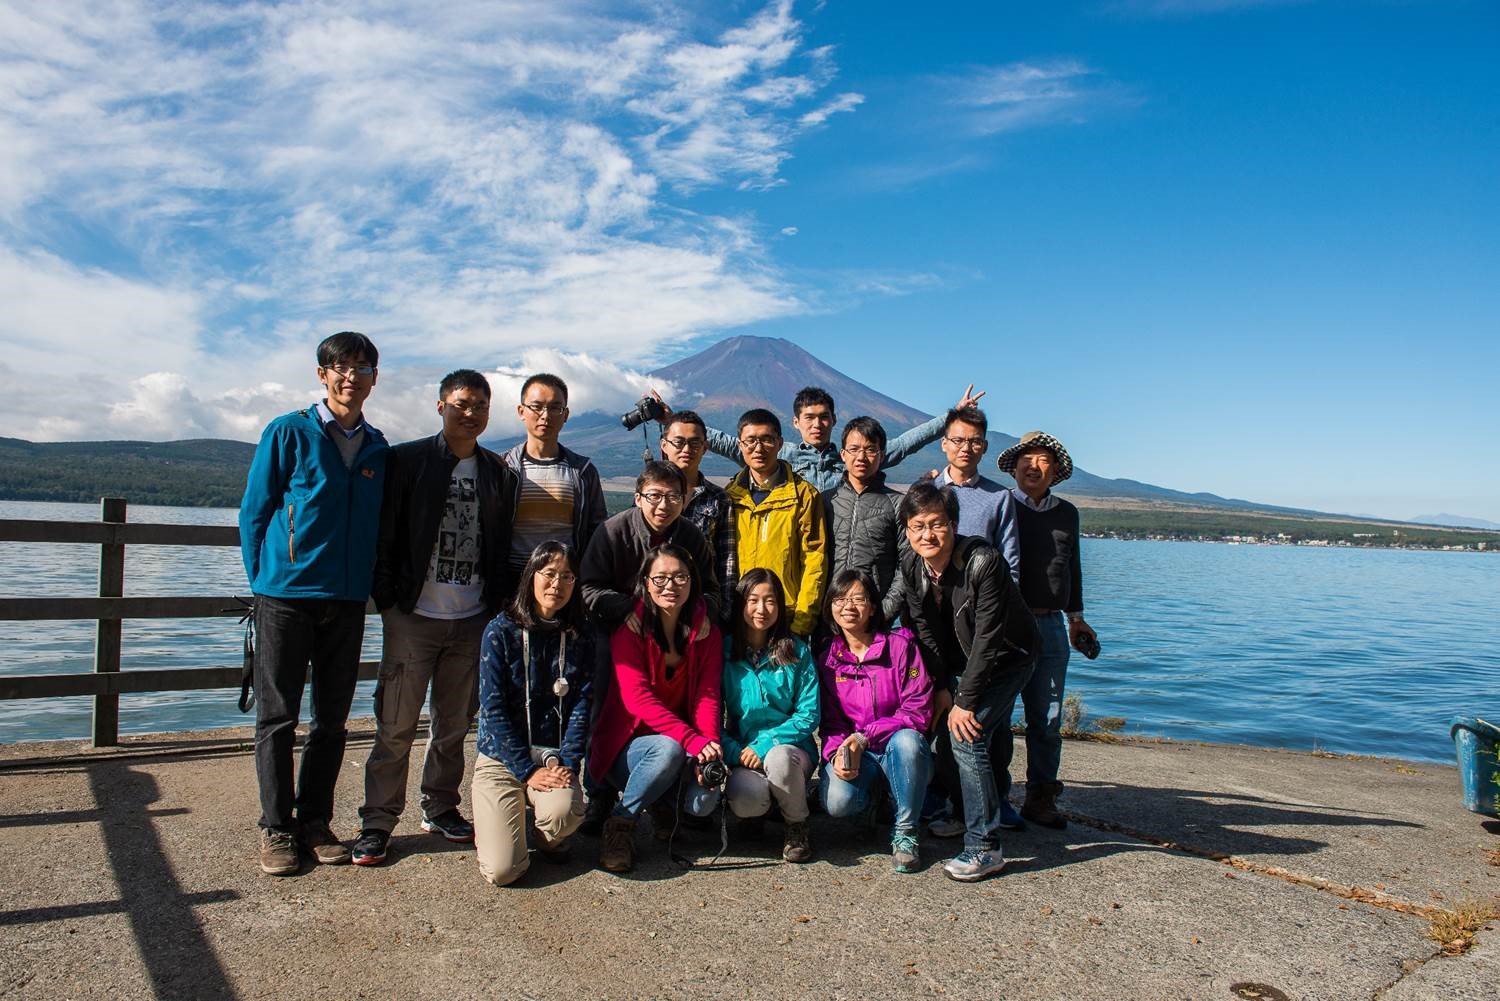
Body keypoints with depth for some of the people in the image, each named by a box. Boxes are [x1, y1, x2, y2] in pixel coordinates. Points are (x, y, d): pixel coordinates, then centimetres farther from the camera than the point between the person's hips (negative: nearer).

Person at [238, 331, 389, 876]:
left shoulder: (377, 448, 9)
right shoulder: (288, 433, -3)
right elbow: (253, 513, 0)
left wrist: (366, 583, 9)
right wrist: (264, 583, -1)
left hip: (347, 602, 4)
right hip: (285, 599, -4)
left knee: (332, 719, 10)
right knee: (277, 718, 4)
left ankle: (314, 821, 22)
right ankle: (276, 829, 16)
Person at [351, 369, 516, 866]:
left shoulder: (499, 474, 9)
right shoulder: (407, 460, -1)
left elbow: (501, 546, 11)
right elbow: (384, 535, -3)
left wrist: (495, 605, 4)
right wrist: (388, 600, -7)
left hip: (473, 620, 4)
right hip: (414, 616, -3)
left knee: (455, 722, 13)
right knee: (396, 725, 1)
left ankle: (440, 808, 29)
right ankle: (377, 823, 13)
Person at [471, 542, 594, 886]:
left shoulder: (580, 638, 3)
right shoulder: (501, 631, -5)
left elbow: (582, 706, -1)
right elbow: (493, 708, -9)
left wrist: (567, 764, -16)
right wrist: (527, 771, -15)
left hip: (554, 756, 2)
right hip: (502, 756, -2)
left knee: (564, 811, -32)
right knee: (503, 871, -16)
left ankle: (550, 839, 6)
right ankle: (492, 822, 19)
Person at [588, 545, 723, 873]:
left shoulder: (707, 632, 1)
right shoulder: (629, 631, -10)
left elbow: (708, 695, -7)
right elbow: (637, 699, -22)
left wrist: (708, 751, -26)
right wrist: (694, 740, -33)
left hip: (684, 747, 3)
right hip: (629, 745, -3)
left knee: (705, 799, -26)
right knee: (669, 750, -35)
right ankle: (621, 821, -12)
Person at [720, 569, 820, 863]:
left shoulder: (797, 652, 0)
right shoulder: (724, 651, 0)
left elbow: (809, 714, -3)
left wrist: (764, 745, -15)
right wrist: (736, 753, -16)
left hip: (791, 748, 0)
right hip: (742, 753, 0)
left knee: (779, 758, -36)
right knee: (746, 802, -31)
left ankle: (796, 827, -5)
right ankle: (759, 813, 9)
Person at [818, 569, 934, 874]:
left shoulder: (901, 645, -8)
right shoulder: (827, 657, 2)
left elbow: (918, 711, -12)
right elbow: (830, 721, 4)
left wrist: (864, 737, -20)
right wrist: (838, 752, -18)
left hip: (898, 747, -1)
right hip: (851, 750, 2)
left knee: (906, 740, -37)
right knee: (837, 803, -28)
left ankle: (905, 831, -14)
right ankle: (872, 794, 11)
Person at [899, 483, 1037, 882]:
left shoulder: (982, 562, -30)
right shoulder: (911, 567, -11)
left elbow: (988, 638, -27)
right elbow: (924, 631, -3)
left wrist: (965, 700, -24)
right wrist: (941, 687, -7)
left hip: (1005, 658, -6)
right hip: (959, 662, 6)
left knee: (967, 736, -19)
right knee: (946, 736, 0)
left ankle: (984, 847, -10)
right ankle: (962, 816, 27)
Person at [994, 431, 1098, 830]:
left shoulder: (1067, 513, 14)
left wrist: (1075, 616, 23)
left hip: (1051, 627, 4)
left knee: (1047, 719, 7)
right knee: (996, 715, 2)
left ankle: (1040, 798, 18)